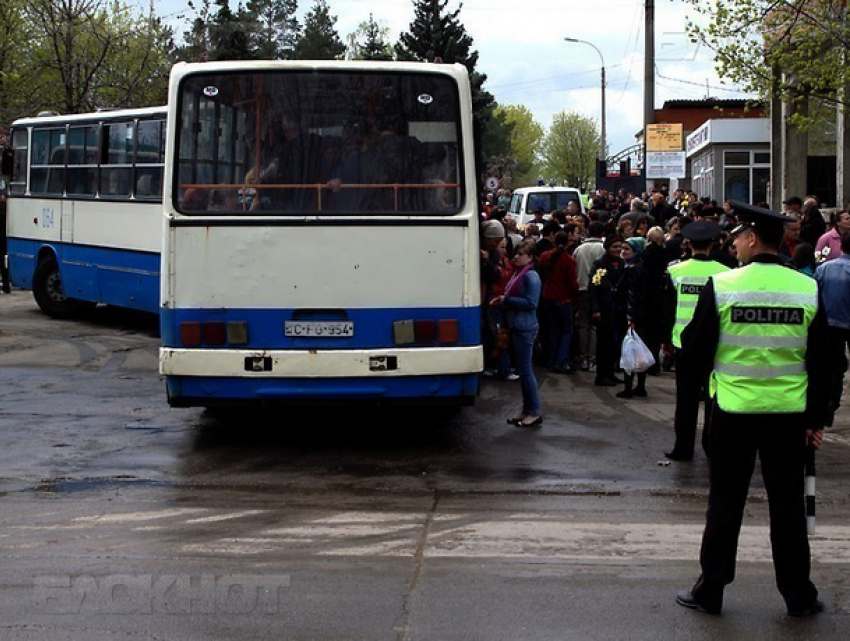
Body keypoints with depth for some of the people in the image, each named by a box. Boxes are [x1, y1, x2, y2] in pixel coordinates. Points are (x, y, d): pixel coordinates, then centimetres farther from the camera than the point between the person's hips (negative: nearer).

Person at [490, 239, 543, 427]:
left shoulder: (531, 276, -14)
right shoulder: (518, 273, 13)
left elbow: (531, 303, -20)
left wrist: (506, 300, -15)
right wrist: (502, 301, 5)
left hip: (525, 328, -9)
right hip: (517, 327, 10)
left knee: (525, 369, -6)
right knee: (523, 369, 13)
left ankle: (535, 413, 0)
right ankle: (527, 411, 20)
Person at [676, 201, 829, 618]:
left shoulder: (721, 286, -11)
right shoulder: (809, 289, -3)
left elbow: (696, 352, -6)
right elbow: (821, 362, 1)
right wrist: (816, 419, 9)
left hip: (734, 410, -2)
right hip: (789, 412, 2)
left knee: (725, 503, 8)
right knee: (788, 504, 11)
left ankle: (710, 591, 16)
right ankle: (798, 595, 19)